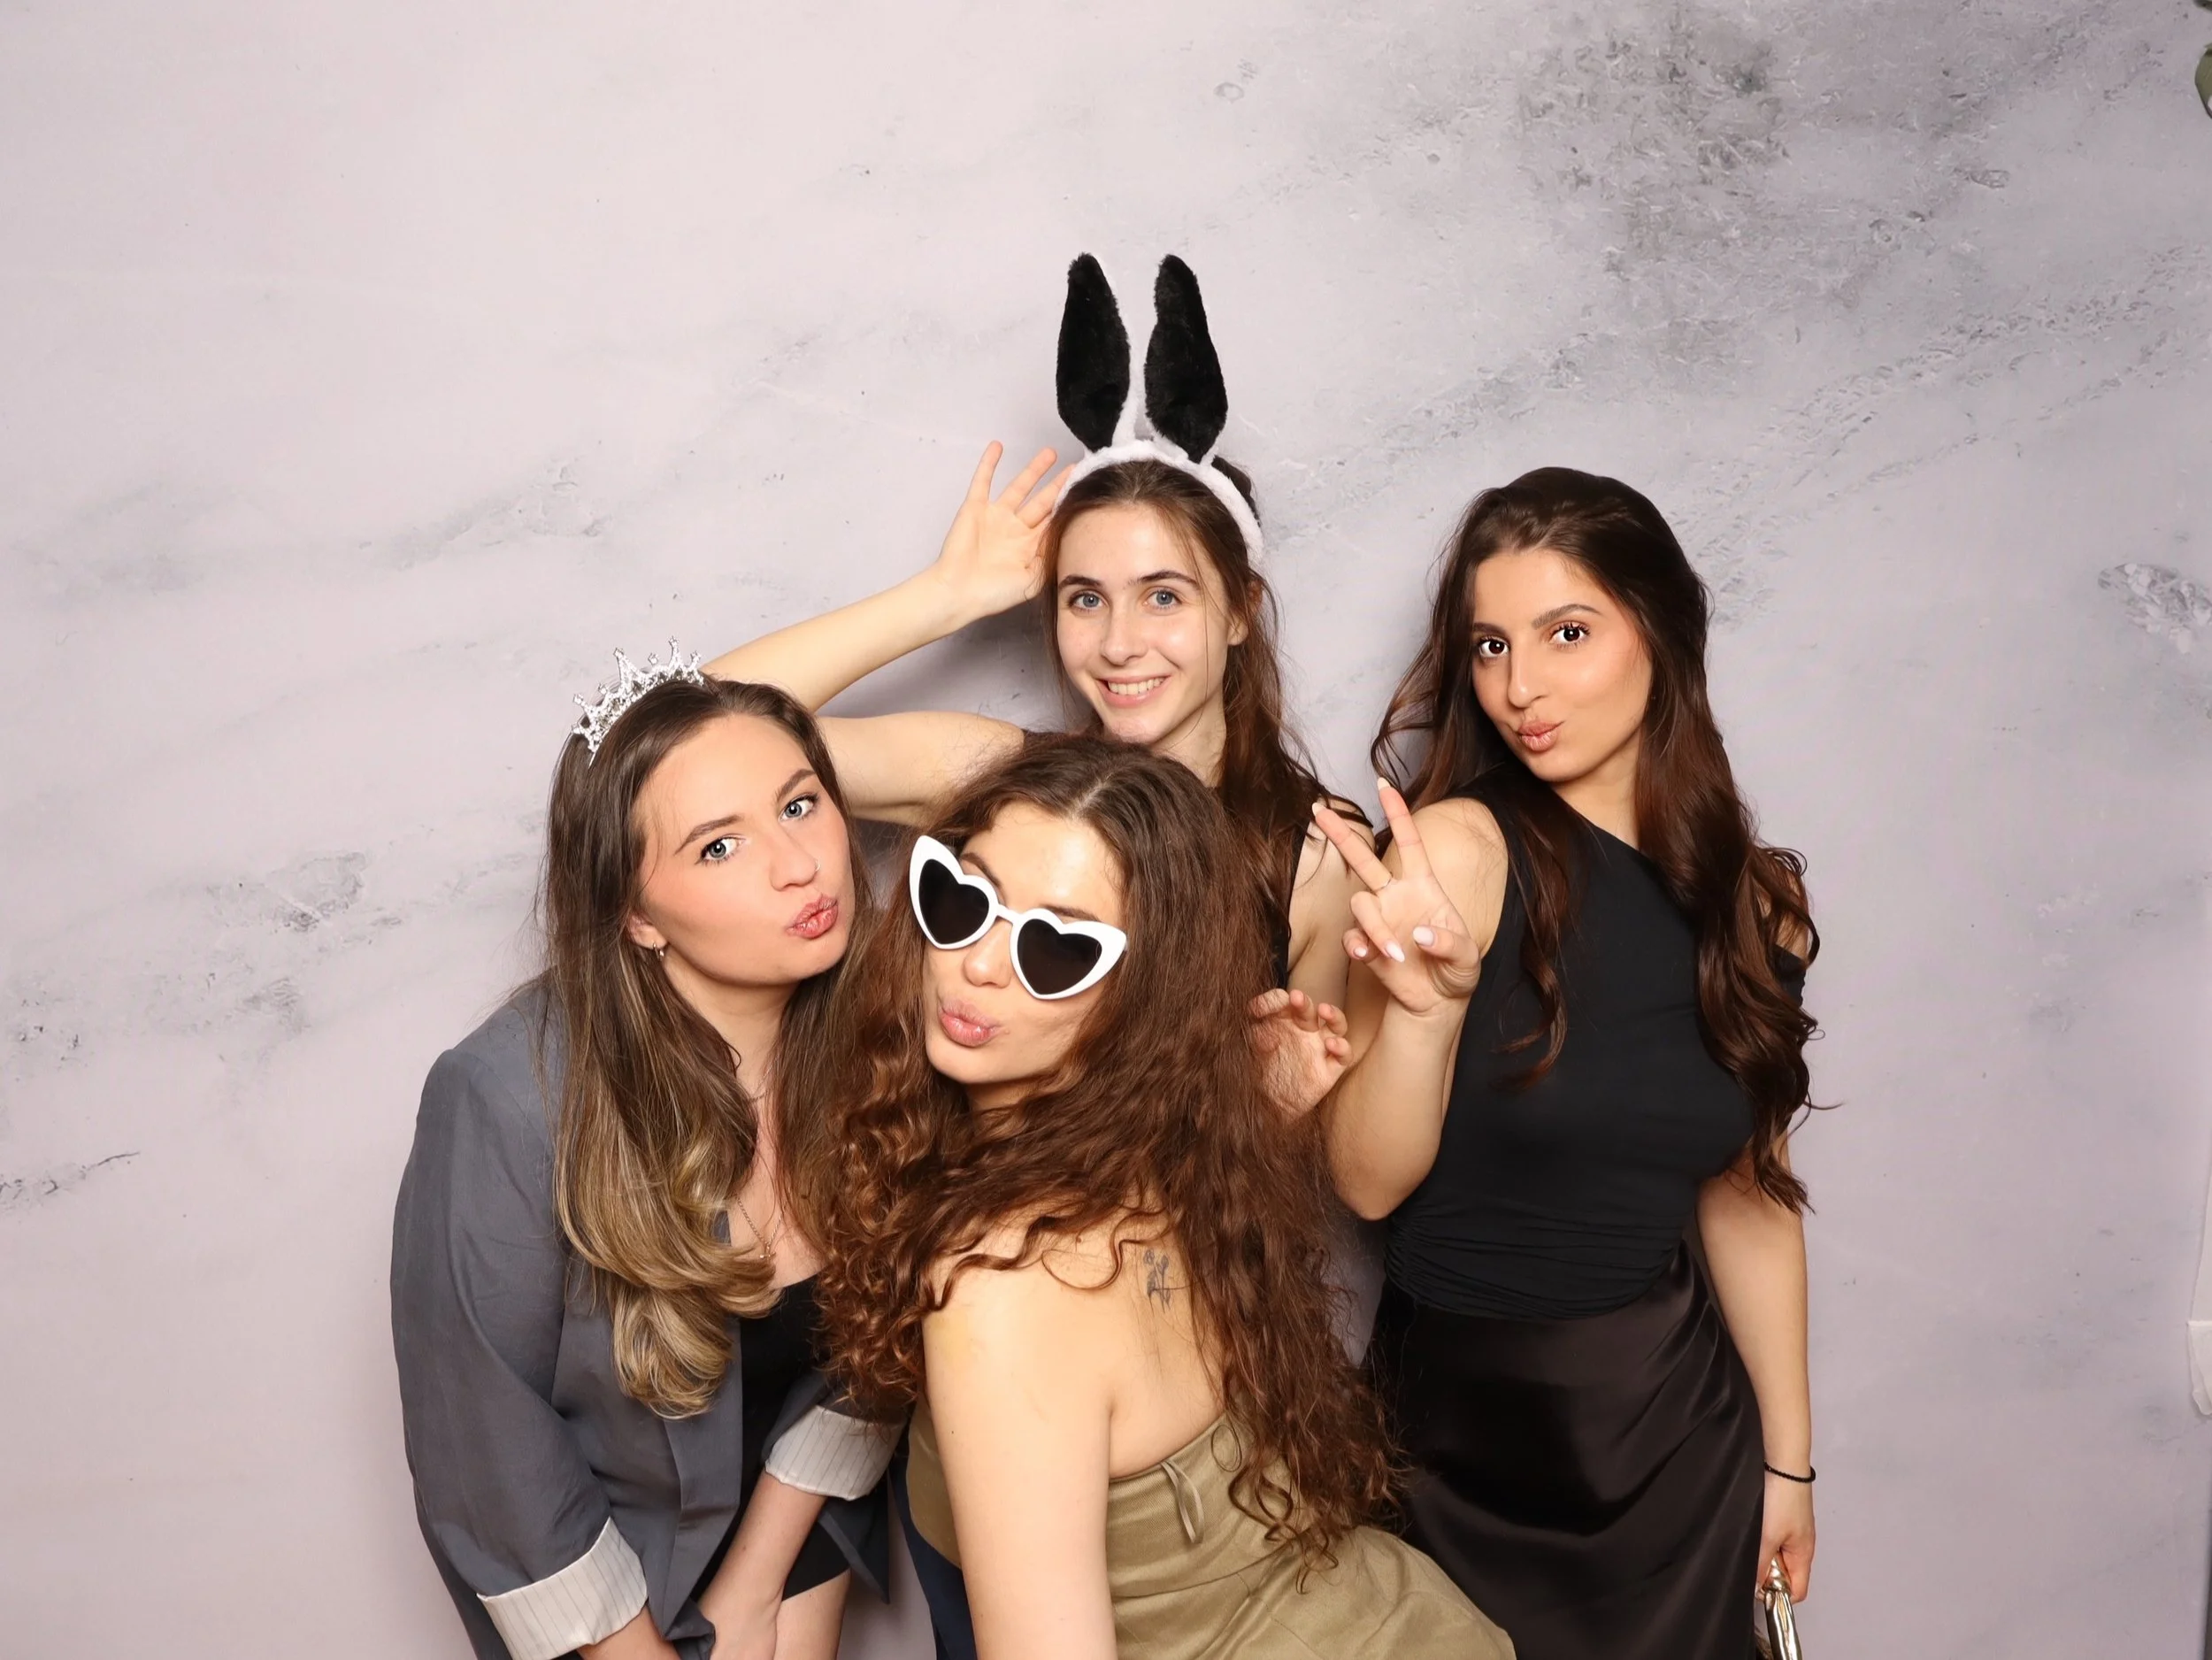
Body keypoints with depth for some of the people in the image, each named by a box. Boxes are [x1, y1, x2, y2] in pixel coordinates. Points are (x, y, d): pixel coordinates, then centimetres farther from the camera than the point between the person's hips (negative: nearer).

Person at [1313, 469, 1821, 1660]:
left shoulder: (1753, 899, -2)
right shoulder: (1459, 848, -16)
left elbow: (1749, 1191, 7)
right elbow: (1369, 1184, -17)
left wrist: (1785, 1454, 11)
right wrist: (1424, 1002, -34)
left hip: (1674, 1415, 4)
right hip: (1460, 1417, -4)